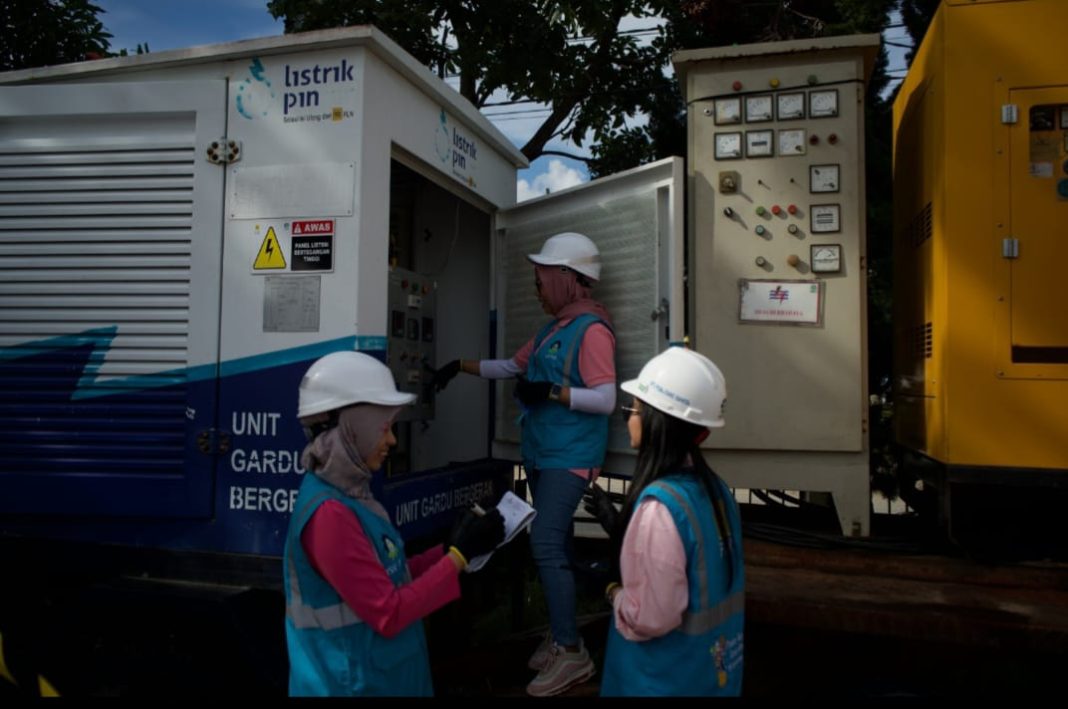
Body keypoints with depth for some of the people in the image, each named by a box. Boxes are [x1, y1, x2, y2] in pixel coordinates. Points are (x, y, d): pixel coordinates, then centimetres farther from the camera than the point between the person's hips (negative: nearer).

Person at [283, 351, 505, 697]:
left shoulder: (347, 494, 5)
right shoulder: (330, 513, -25)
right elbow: (388, 614, -24)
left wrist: (451, 549, -1)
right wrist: (459, 555, -20)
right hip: (356, 683, -9)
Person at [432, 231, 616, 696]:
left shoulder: (592, 329, -14)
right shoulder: (553, 328, 14)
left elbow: (606, 399, -20)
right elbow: (511, 367, 23)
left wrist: (550, 392, -24)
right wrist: (461, 366, 18)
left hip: (570, 458, -9)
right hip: (541, 454, 9)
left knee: (546, 545, -12)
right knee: (556, 545, 14)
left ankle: (572, 653, -3)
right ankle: (559, 635, 25)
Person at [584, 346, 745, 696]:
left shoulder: (659, 504, -28)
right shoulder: (713, 487, -3)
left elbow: (650, 618, -26)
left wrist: (611, 590, -8)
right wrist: (617, 524, 6)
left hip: (668, 678, -7)